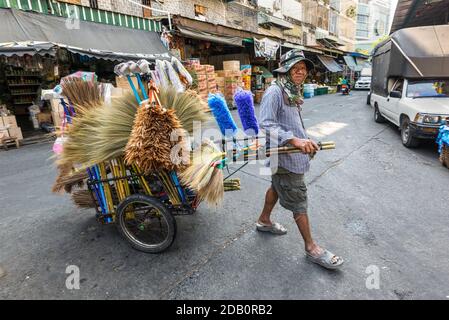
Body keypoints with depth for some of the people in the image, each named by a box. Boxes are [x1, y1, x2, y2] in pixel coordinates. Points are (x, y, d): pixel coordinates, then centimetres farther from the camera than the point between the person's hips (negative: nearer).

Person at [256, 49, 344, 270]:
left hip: (292, 153, 10)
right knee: (299, 201, 0)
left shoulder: (292, 93, 12)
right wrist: (294, 140, -39)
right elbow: (266, 125, -30)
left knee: (277, 187, 24)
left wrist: (305, 142, 18)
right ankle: (311, 248, 16)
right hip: (284, 157, -10)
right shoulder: (274, 92, -18)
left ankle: (264, 221, 46)